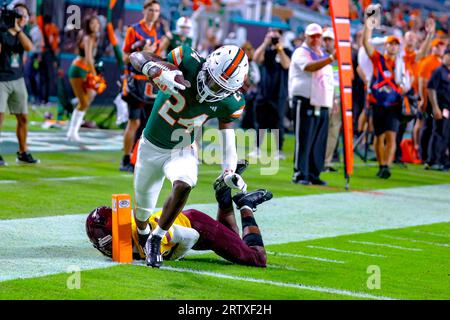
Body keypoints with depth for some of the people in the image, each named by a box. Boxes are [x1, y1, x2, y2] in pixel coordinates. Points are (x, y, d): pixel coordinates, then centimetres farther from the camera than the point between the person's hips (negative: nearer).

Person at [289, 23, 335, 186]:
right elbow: (310, 67, -23)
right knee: (304, 140, -8)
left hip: (322, 104, 7)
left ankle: (313, 174, 12)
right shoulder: (301, 52, -2)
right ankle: (300, 174, -5)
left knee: (319, 142, 6)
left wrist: (332, 100, 19)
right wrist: (331, 58, -34)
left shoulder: (324, 55, 22)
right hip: (305, 101, -7)